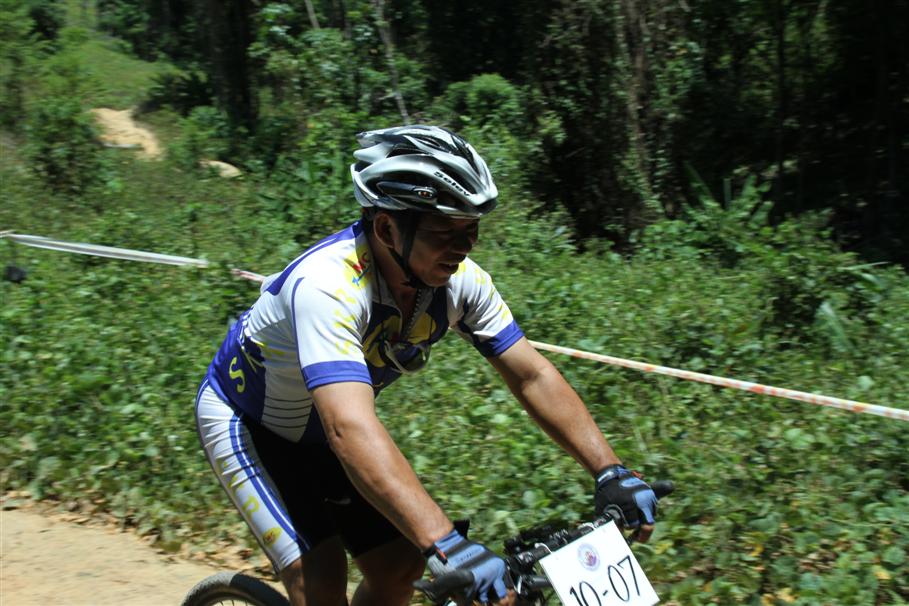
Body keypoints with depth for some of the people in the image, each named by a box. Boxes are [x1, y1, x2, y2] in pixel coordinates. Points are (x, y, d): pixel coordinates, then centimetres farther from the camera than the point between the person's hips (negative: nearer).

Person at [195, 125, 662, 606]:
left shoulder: (459, 280, -20)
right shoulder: (326, 286, -40)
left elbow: (533, 376, -14)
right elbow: (352, 430, -50)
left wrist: (610, 472, -25)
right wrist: (445, 546, -59)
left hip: (318, 437, 7)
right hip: (247, 423, -6)